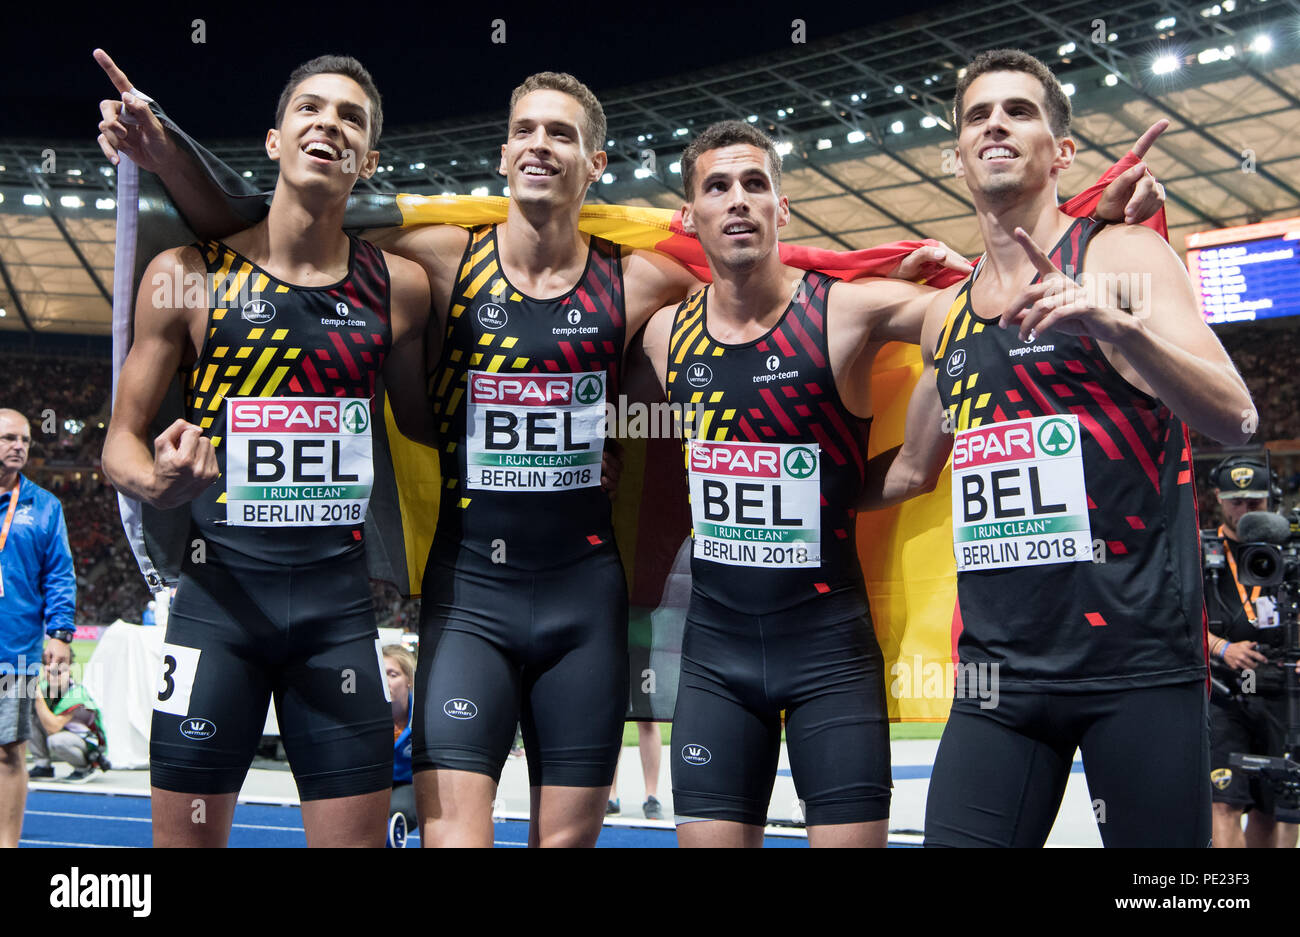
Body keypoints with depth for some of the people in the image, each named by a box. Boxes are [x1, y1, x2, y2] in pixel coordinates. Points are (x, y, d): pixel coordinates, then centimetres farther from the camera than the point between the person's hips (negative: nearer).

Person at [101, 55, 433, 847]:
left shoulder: (397, 286, 5)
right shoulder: (188, 273, -1)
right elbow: (121, 440, 4)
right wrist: (157, 482, -18)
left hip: (340, 601, 2)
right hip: (220, 595, -1)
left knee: (358, 833, 6)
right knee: (187, 835, 6)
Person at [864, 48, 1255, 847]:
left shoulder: (1122, 257, -1)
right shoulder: (946, 315, 14)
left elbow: (1236, 420, -12)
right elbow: (914, 469, 27)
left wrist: (1120, 325, -26)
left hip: (1138, 661, -4)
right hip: (1000, 667, 4)